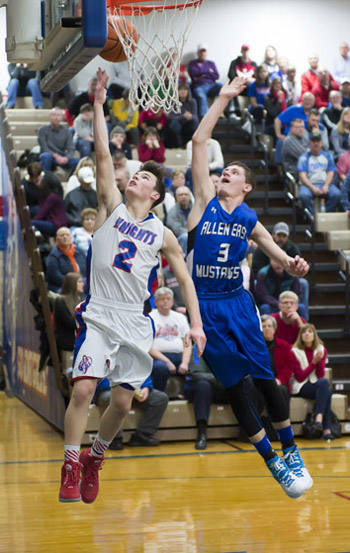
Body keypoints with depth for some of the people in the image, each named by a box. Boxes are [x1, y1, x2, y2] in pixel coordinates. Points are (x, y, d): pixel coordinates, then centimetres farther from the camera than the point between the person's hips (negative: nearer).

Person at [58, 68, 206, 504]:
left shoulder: (162, 235, 8)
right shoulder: (111, 208, 5)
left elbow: (184, 278, 12)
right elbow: (103, 155, -3)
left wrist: (196, 323, 3)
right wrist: (98, 104, -8)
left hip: (135, 323, 2)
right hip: (98, 315, -2)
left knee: (122, 402, 3)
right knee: (83, 388, -16)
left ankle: (95, 455, 28)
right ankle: (70, 467, -4)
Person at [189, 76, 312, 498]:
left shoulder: (250, 221, 6)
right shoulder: (205, 202, 1)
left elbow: (276, 252, 12)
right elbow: (198, 142, -6)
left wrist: (292, 265, -12)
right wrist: (224, 98, -6)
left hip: (238, 302, 1)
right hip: (205, 306, -1)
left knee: (264, 377, -2)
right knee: (232, 387, 3)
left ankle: (290, 451, 16)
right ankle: (271, 460, 14)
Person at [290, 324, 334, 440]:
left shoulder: (321, 350, 5)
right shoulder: (295, 352, -6)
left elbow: (320, 376, -1)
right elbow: (299, 377, -11)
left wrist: (319, 360, -17)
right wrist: (314, 362, -17)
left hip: (316, 385, 4)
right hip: (300, 387, -4)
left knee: (324, 383, -33)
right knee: (325, 387, -33)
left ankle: (319, 417, -41)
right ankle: (326, 428, -38)